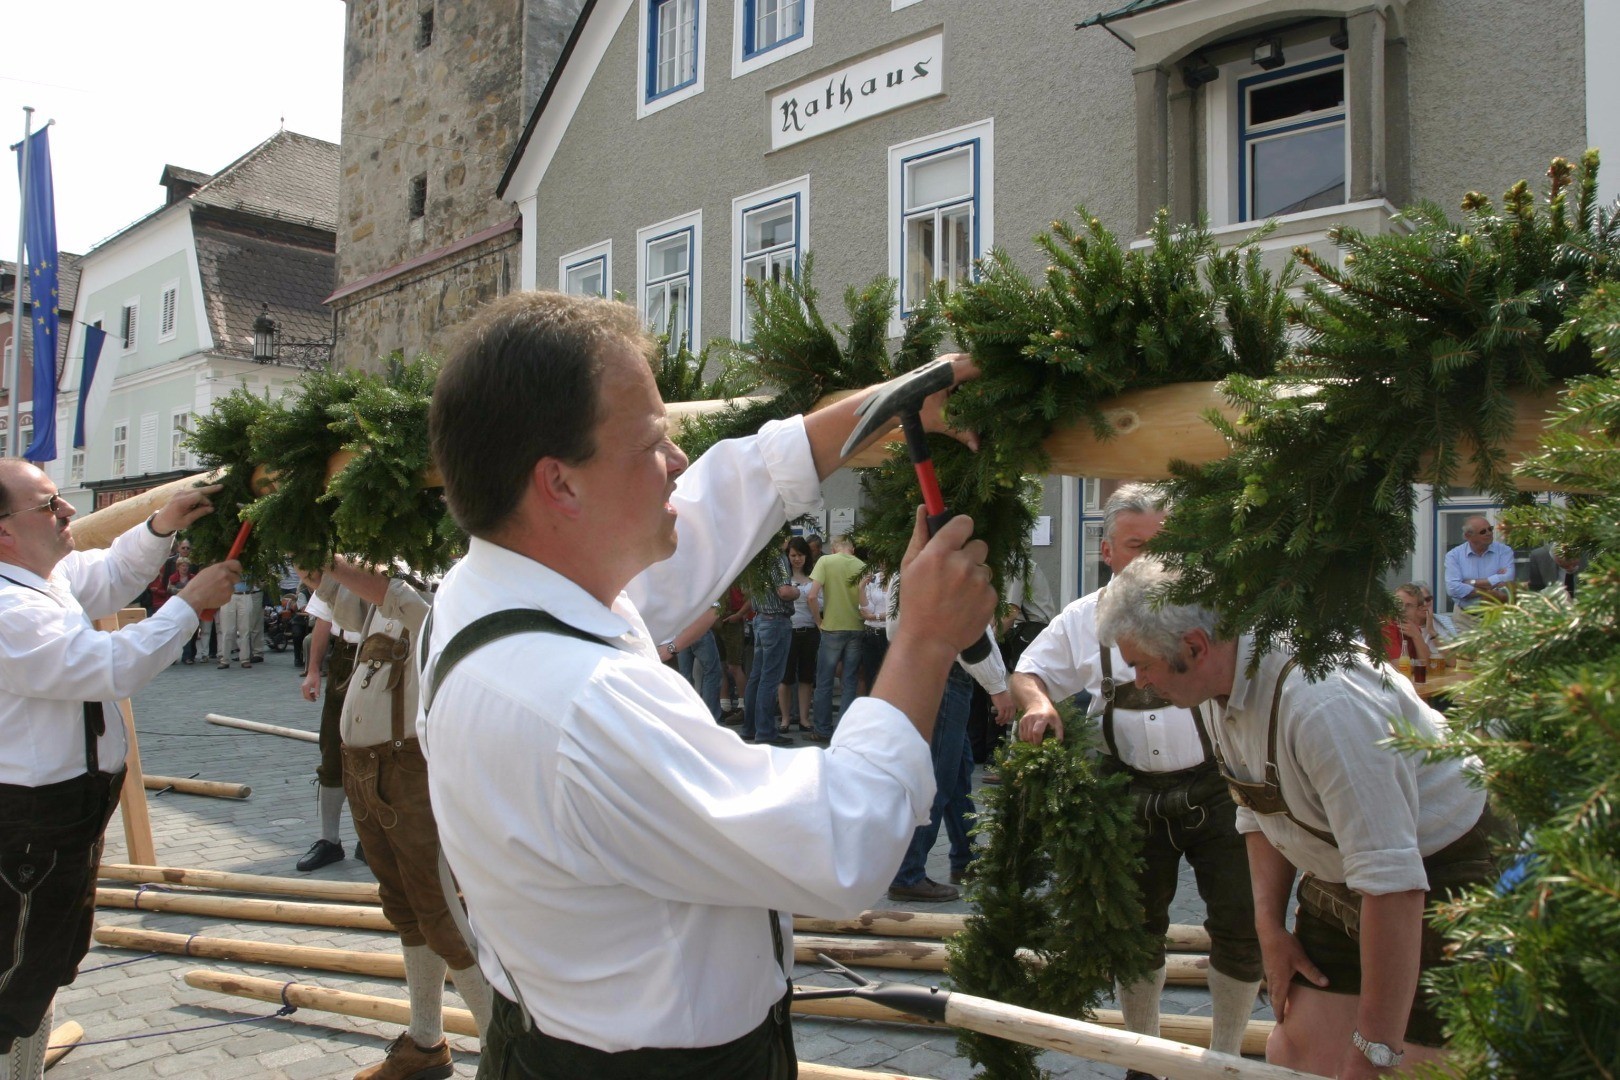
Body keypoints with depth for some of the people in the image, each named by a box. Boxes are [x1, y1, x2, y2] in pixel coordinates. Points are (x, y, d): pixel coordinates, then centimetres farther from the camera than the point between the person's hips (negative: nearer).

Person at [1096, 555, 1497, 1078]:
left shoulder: (1322, 702, -34)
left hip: (1442, 882, -8)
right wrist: (1270, 924, 5)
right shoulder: (1223, 683, -5)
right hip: (1339, 879, 8)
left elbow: (1393, 882, -33)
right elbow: (1260, 812, 12)